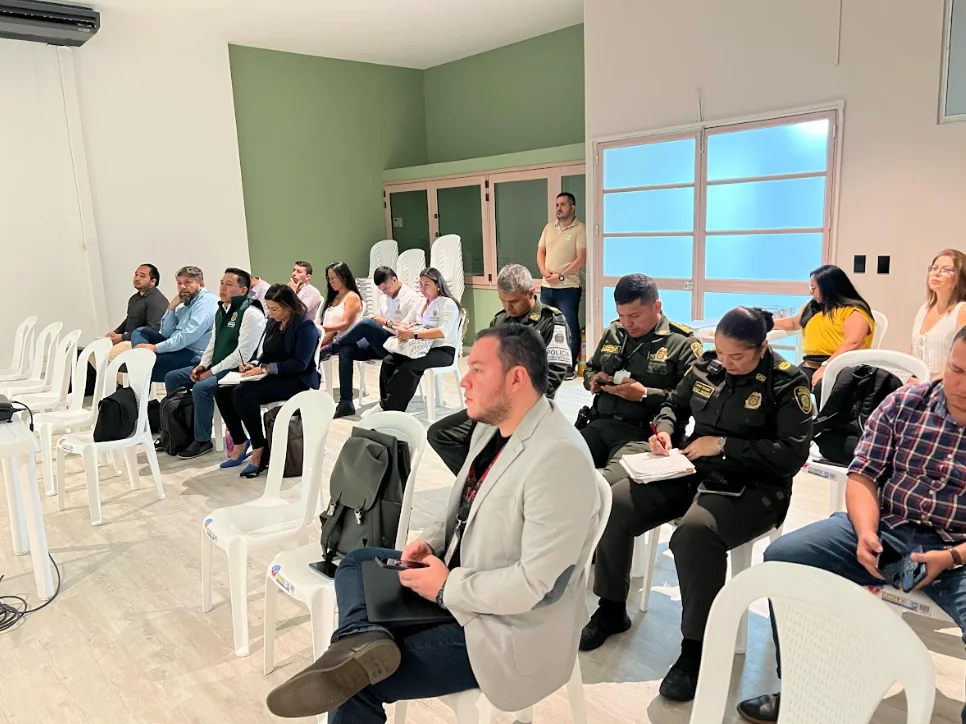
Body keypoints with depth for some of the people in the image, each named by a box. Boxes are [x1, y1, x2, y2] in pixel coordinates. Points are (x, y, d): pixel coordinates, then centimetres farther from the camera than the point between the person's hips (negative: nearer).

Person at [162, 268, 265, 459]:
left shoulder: (250, 313, -18)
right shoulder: (221, 310, 11)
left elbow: (243, 354, -23)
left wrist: (212, 372, -19)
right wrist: (202, 365, 1)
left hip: (236, 370, -10)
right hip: (215, 367, 10)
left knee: (201, 388, -30)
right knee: (172, 378, 8)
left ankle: (202, 440, -11)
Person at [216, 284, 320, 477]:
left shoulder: (305, 326, -12)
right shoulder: (272, 323, 11)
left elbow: (300, 363, -20)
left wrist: (265, 368, -21)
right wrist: (254, 365, -4)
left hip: (296, 381, -8)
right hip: (272, 377, 8)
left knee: (243, 393, -30)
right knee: (223, 392, -11)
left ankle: (259, 449, -18)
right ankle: (240, 443, 1)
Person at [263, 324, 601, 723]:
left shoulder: (559, 457, -27)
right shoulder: (492, 426, 3)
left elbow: (536, 582, -28)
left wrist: (447, 587, -19)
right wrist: (431, 542, -3)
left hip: (507, 629, -9)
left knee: (358, 686, -14)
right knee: (357, 562, 8)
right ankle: (362, 637, -16)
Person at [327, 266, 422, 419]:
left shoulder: (412, 297, -5)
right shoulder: (387, 298, 19)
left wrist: (387, 322, -16)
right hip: (381, 341, 8)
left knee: (366, 324, -30)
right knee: (346, 350, -18)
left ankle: (329, 349, -10)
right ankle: (345, 402, -18)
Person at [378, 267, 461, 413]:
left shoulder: (448, 303, -6)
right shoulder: (420, 303, 17)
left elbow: (443, 332, -21)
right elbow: (404, 323, 16)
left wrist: (414, 334, -30)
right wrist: (401, 329, -11)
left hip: (443, 350, -7)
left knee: (408, 366, -32)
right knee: (388, 361, -16)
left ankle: (392, 410, -25)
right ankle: (384, 404, -17)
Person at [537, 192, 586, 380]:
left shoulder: (580, 229, -6)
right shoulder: (549, 228, 13)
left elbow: (581, 259, -12)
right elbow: (540, 252, 14)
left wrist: (561, 276, -16)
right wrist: (544, 271, -5)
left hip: (568, 288, -6)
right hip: (546, 287, 6)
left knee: (569, 327, -3)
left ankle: (569, 366, 5)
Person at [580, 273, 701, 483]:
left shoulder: (682, 343, -2)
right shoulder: (612, 332, 16)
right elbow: (589, 369, 31)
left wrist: (645, 395, -16)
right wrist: (593, 380, 6)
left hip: (644, 433, -5)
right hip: (600, 425, 6)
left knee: (605, 483, -32)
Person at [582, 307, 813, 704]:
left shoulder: (787, 382, -9)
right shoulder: (706, 365, 6)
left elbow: (793, 454, -16)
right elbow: (674, 404, 22)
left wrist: (723, 444, -17)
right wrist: (664, 429, -1)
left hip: (751, 488, -6)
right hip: (693, 471, 6)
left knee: (695, 532, -37)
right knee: (615, 503, -13)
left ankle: (696, 649, -18)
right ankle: (612, 609, 7)